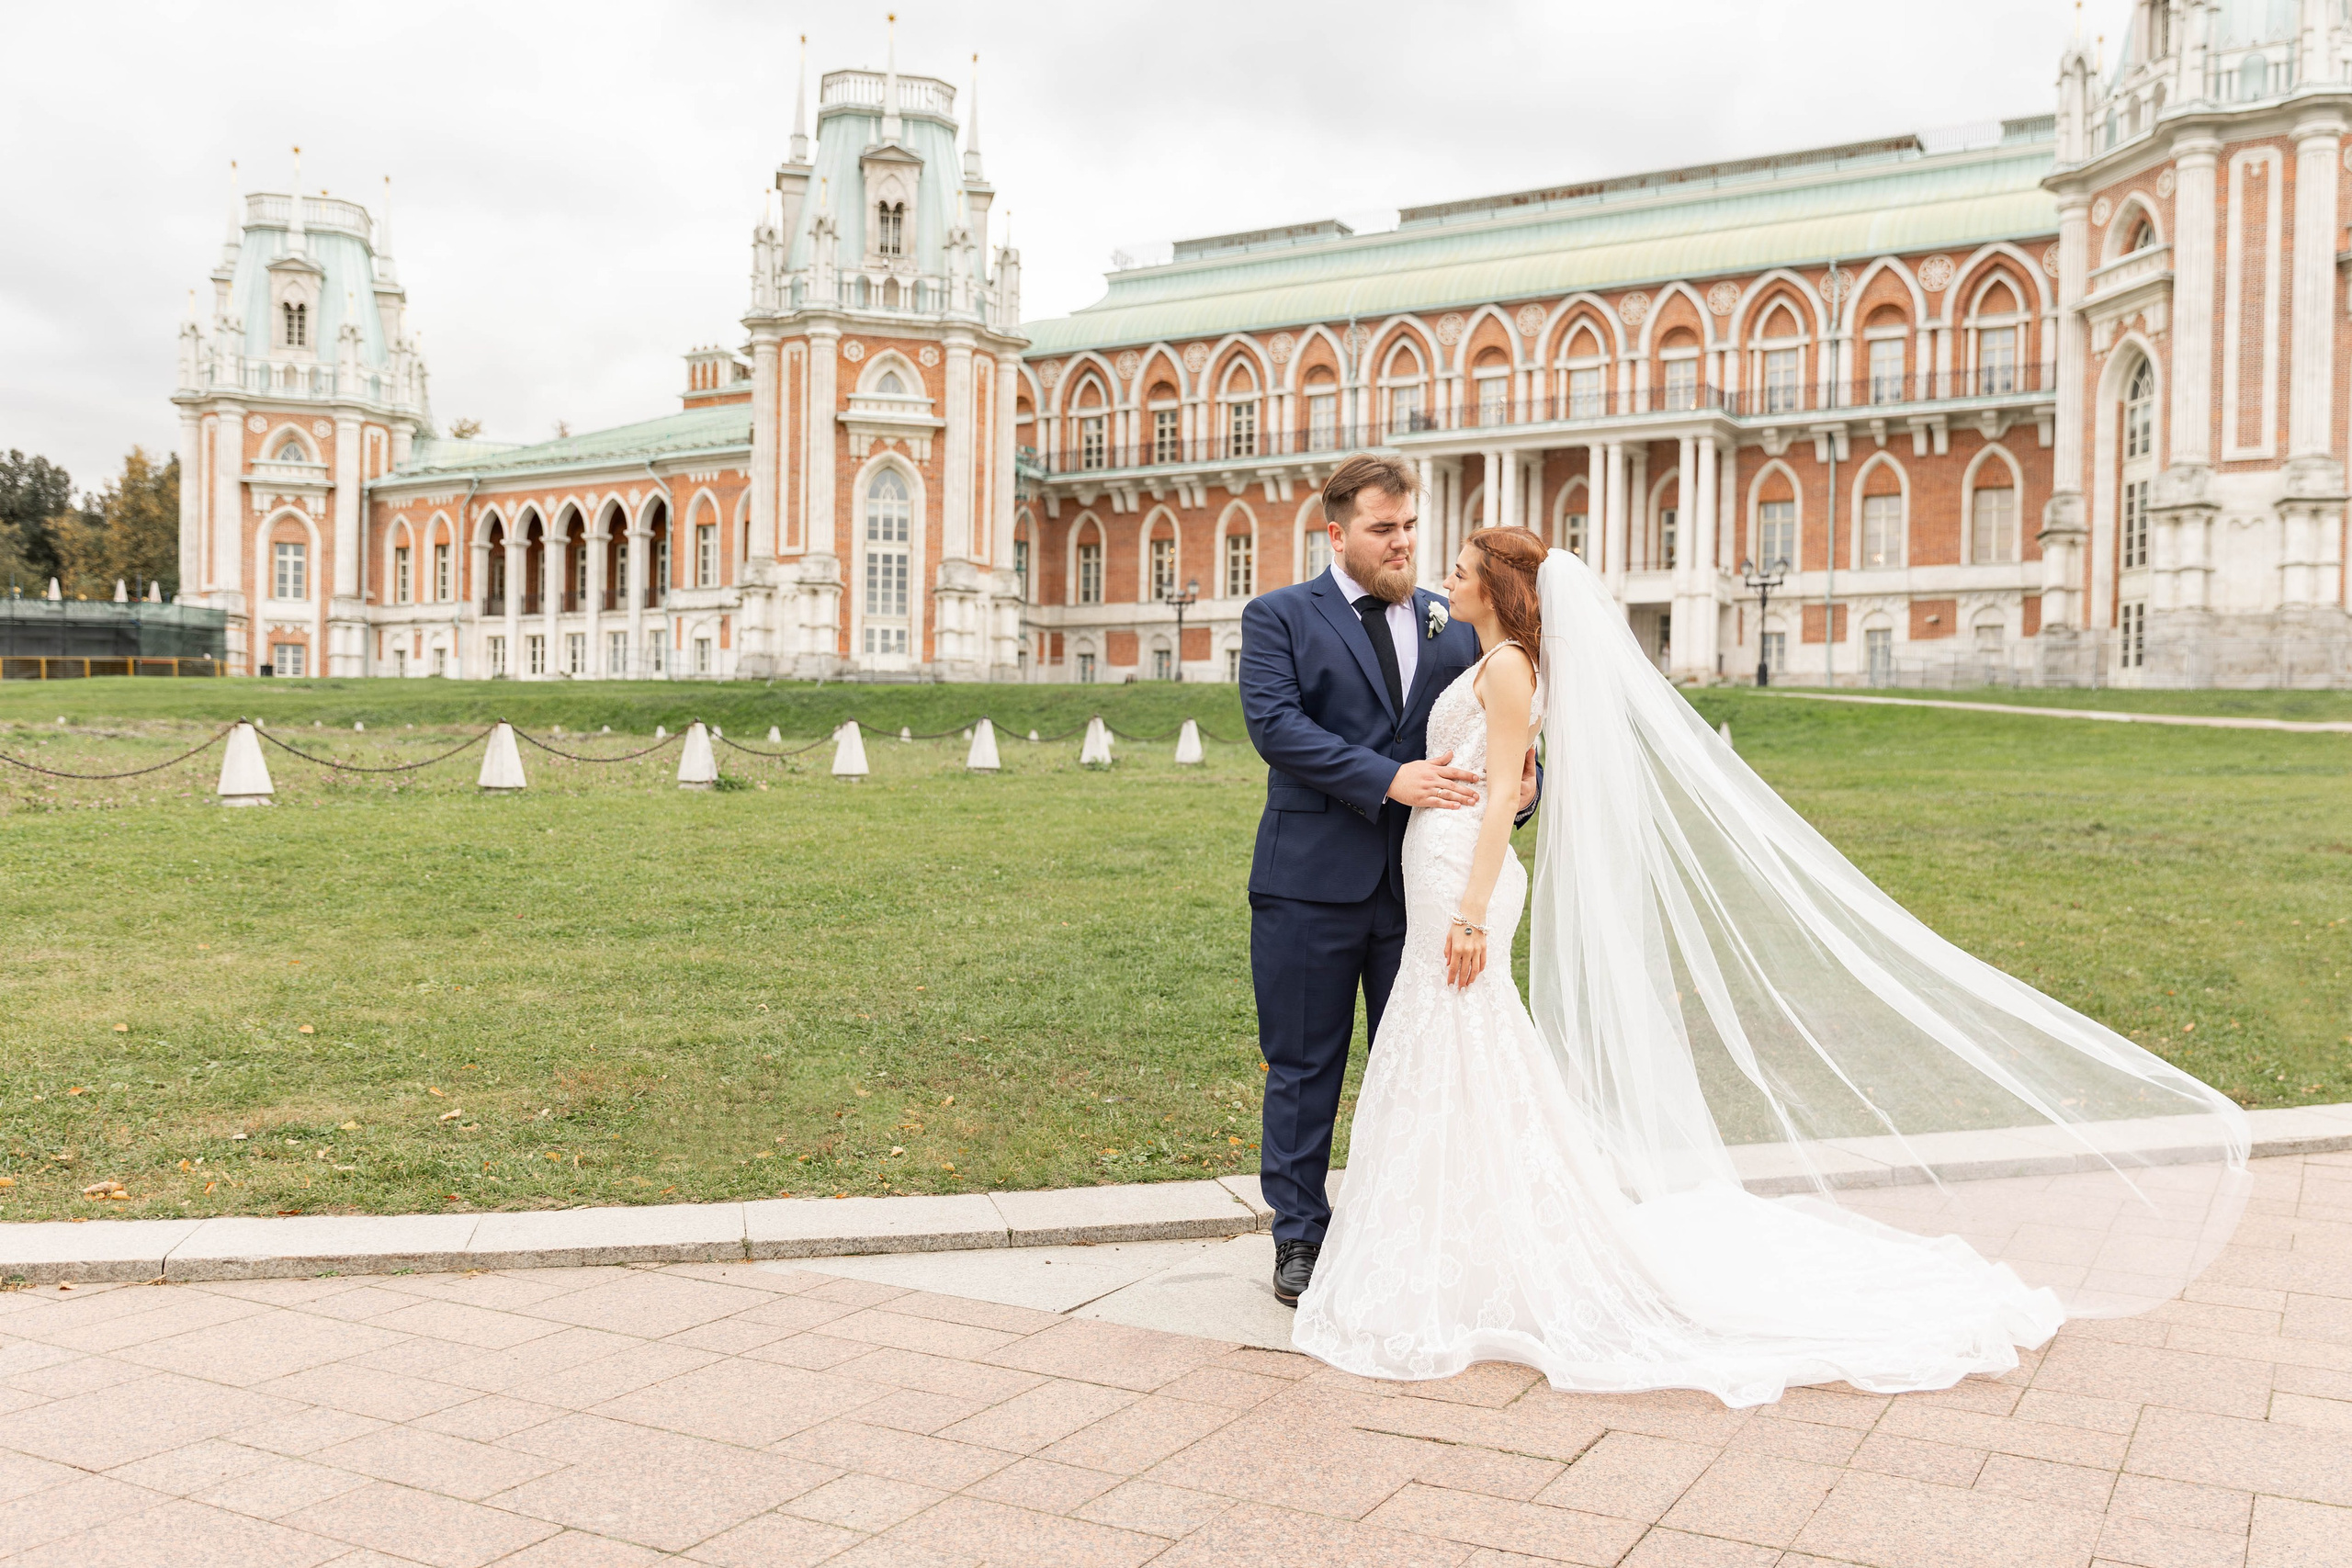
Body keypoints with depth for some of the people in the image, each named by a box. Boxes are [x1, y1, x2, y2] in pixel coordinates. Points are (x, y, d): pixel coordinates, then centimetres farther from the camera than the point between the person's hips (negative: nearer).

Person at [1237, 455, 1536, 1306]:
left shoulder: (1455, 624, 12)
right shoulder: (1279, 617, 0)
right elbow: (1276, 725, -14)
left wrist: (1520, 778, -13)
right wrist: (1390, 780, -22)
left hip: (1423, 880, 3)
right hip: (1312, 879, -3)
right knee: (1304, 1068, 7)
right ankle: (1300, 1238, 21)